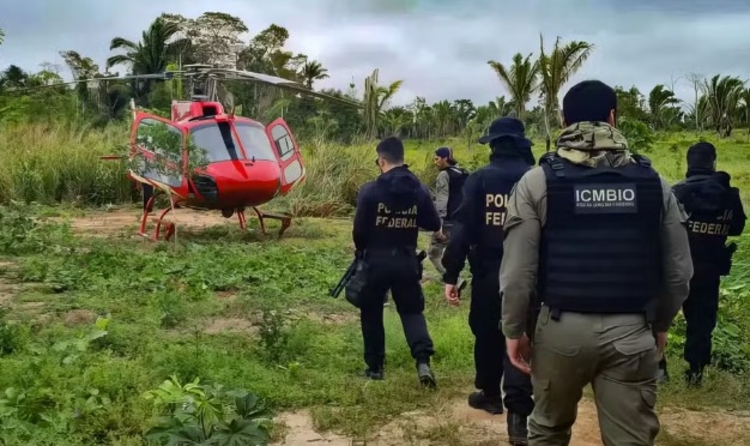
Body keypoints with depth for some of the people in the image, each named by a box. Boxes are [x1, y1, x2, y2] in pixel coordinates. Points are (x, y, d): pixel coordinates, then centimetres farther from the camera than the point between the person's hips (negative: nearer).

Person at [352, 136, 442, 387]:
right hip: (406, 261, 3)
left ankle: (375, 366, 21)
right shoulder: (419, 190, -3)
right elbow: (434, 224, 4)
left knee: (371, 313, 15)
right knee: (412, 310, 13)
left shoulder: (370, 191, -12)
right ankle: (423, 361, -6)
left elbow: (359, 230, -10)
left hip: (376, 261, -2)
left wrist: (361, 250, 11)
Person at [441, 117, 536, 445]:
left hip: (487, 272, 0)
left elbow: (462, 229, -9)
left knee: (486, 334, 18)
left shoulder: (479, 179, -5)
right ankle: (518, 412, -9)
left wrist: (451, 275, -5)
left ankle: (489, 393, 34)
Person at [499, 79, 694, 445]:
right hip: (630, 330, 1)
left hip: (562, 327, -1)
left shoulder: (538, 181, -5)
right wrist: (661, 323, 20)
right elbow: (679, 269, 6)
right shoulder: (653, 181, 2)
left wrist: (514, 329, 4)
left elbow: (519, 269, -8)